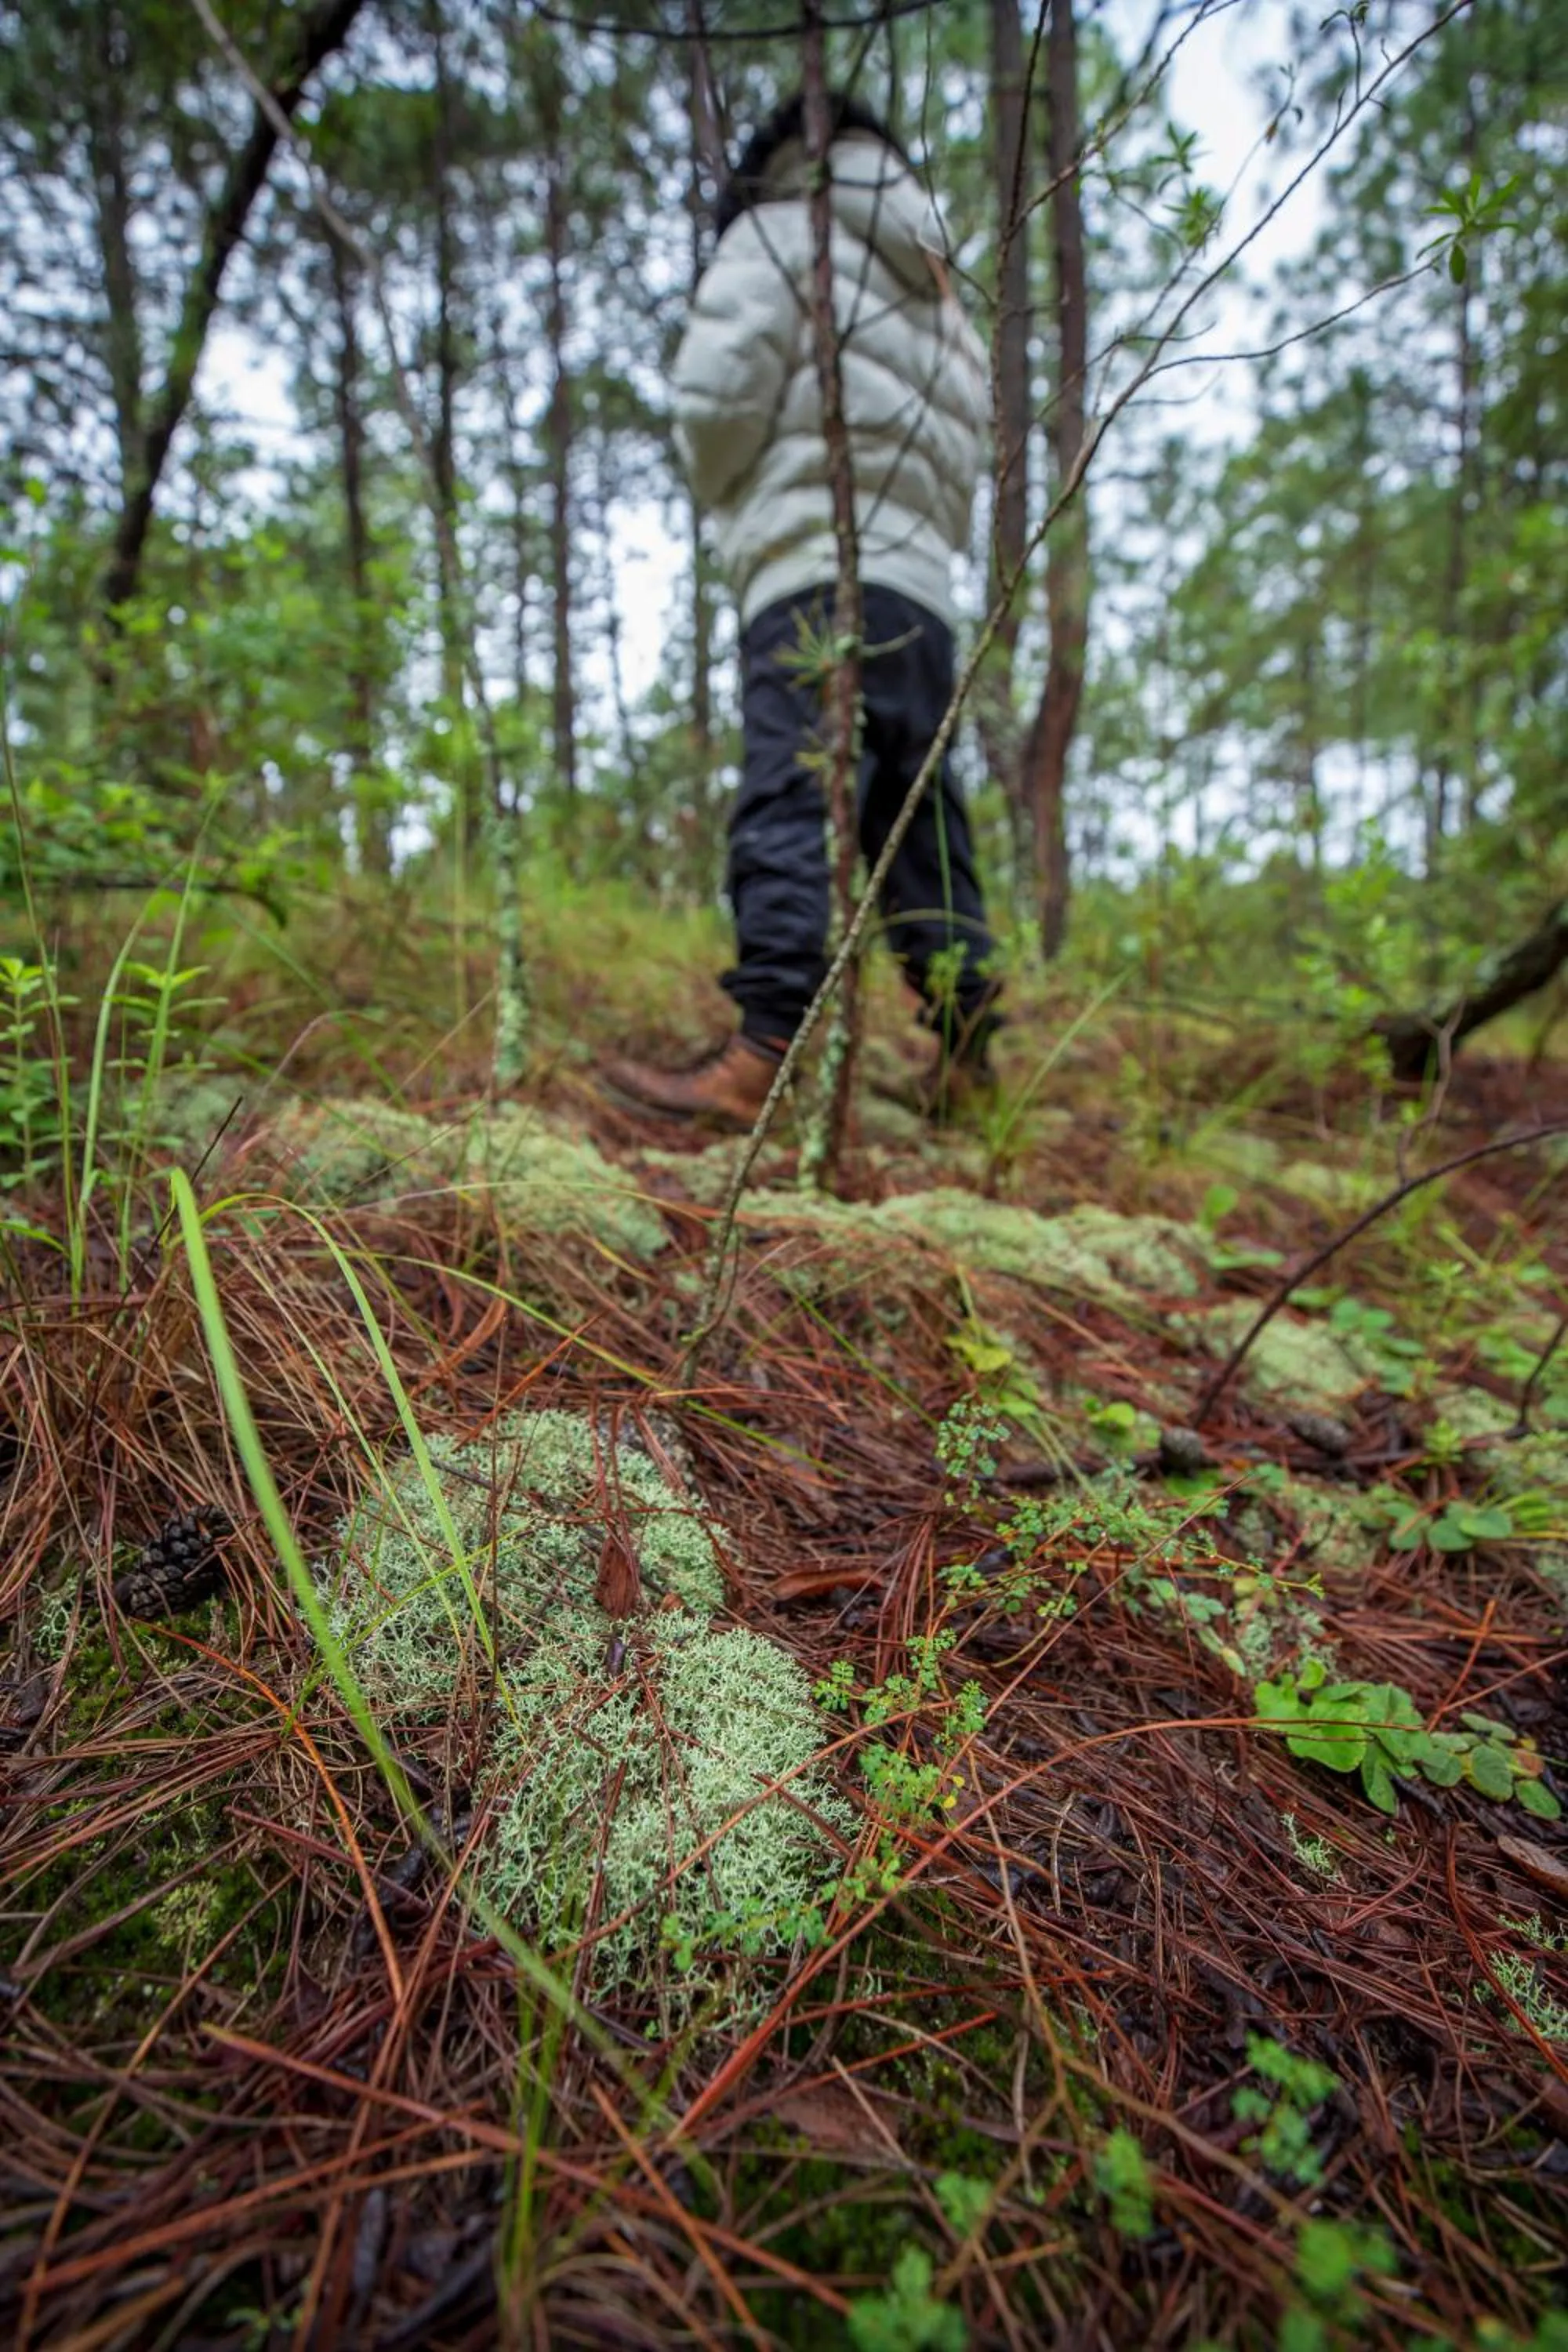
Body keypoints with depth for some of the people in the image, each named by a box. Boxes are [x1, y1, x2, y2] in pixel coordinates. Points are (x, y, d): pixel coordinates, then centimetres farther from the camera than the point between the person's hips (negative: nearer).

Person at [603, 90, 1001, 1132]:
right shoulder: (947, 313, 34)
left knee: (790, 812, -20)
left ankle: (761, 1057, -32)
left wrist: (728, 496, 16)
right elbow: (960, 494, 25)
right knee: (923, 829, 6)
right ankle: (966, 1054, 6)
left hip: (822, 577, -7)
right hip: (926, 593, 7)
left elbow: (718, 396, -1)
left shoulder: (782, 232, 14)